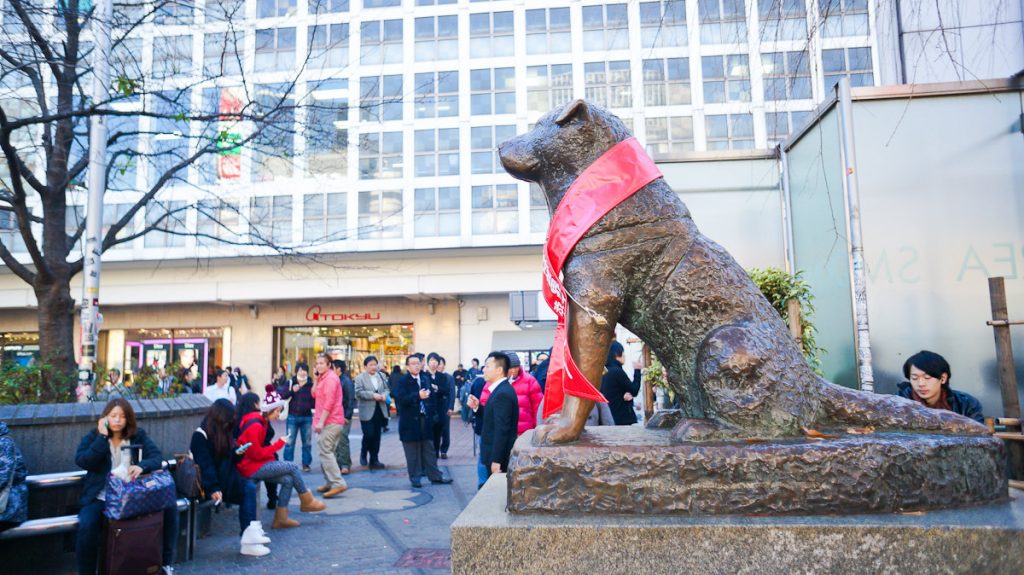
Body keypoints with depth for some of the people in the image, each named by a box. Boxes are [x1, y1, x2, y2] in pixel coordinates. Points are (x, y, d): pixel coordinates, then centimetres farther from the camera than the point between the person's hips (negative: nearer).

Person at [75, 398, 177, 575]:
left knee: (169, 509, -17)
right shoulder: (93, 436, 2)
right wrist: (102, 436, -18)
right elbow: (81, 461, -15)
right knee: (87, 526, -32)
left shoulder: (138, 435, 3)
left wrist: (142, 466, -31)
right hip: (101, 498, -1)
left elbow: (157, 457, -9)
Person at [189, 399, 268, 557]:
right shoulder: (200, 435, -11)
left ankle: (250, 533, -23)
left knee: (249, 488, -17)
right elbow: (205, 465, -19)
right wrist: (213, 489, -25)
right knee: (247, 488, -24)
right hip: (207, 483, -8)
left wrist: (237, 453, -2)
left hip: (224, 478, 8)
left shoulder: (225, 432, 12)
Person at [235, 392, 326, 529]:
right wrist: (279, 444, -13)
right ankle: (307, 502, 7)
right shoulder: (254, 426, -21)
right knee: (293, 467, -10)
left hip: (255, 464, 9)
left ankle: (280, 519, 1)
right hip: (251, 467, -9)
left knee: (288, 480, -3)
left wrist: (272, 459, 0)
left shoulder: (260, 422, 10)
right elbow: (257, 454, -21)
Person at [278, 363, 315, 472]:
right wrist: (291, 390, -20)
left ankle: (306, 463, 16)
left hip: (307, 417, 0)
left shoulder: (311, 385, 2)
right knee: (290, 442, 2)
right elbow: (281, 394, -6)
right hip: (292, 417, 0)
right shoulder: (290, 383, 4)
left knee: (307, 442, 6)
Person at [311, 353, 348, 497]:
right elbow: (314, 394, 14)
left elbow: (329, 402, -19)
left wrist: (321, 421, -21)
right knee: (328, 452, 14)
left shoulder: (330, 378, -12)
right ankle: (330, 483, 21)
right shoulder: (323, 377, 19)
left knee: (325, 451, -12)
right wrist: (316, 379, 3)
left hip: (330, 421, -10)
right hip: (332, 421, 10)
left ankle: (338, 484, -14)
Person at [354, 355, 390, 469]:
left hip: (379, 410, 5)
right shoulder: (360, 378, -4)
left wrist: (384, 395, -10)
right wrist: (373, 395, -21)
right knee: (369, 434, -9)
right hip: (367, 411, -5)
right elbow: (358, 392, -14)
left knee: (377, 436, 7)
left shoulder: (381, 375, 11)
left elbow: (386, 388, 13)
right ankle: (363, 454, 18)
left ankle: (374, 460, 14)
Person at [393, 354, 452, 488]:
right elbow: (401, 399, -21)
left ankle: (435, 476, 16)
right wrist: (418, 396, -30)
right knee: (413, 452, 4)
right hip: (410, 422, -5)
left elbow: (431, 396, 18)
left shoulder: (426, 379, 11)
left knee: (429, 450, 11)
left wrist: (430, 411, 7)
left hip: (425, 420, 5)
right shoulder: (402, 381, -7)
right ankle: (415, 477, 15)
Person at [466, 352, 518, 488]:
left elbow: (502, 430, -24)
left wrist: (496, 460, -23)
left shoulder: (503, 393, -21)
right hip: (496, 454, 9)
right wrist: (477, 407, -1)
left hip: (499, 456, -9)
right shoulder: (501, 389, 10)